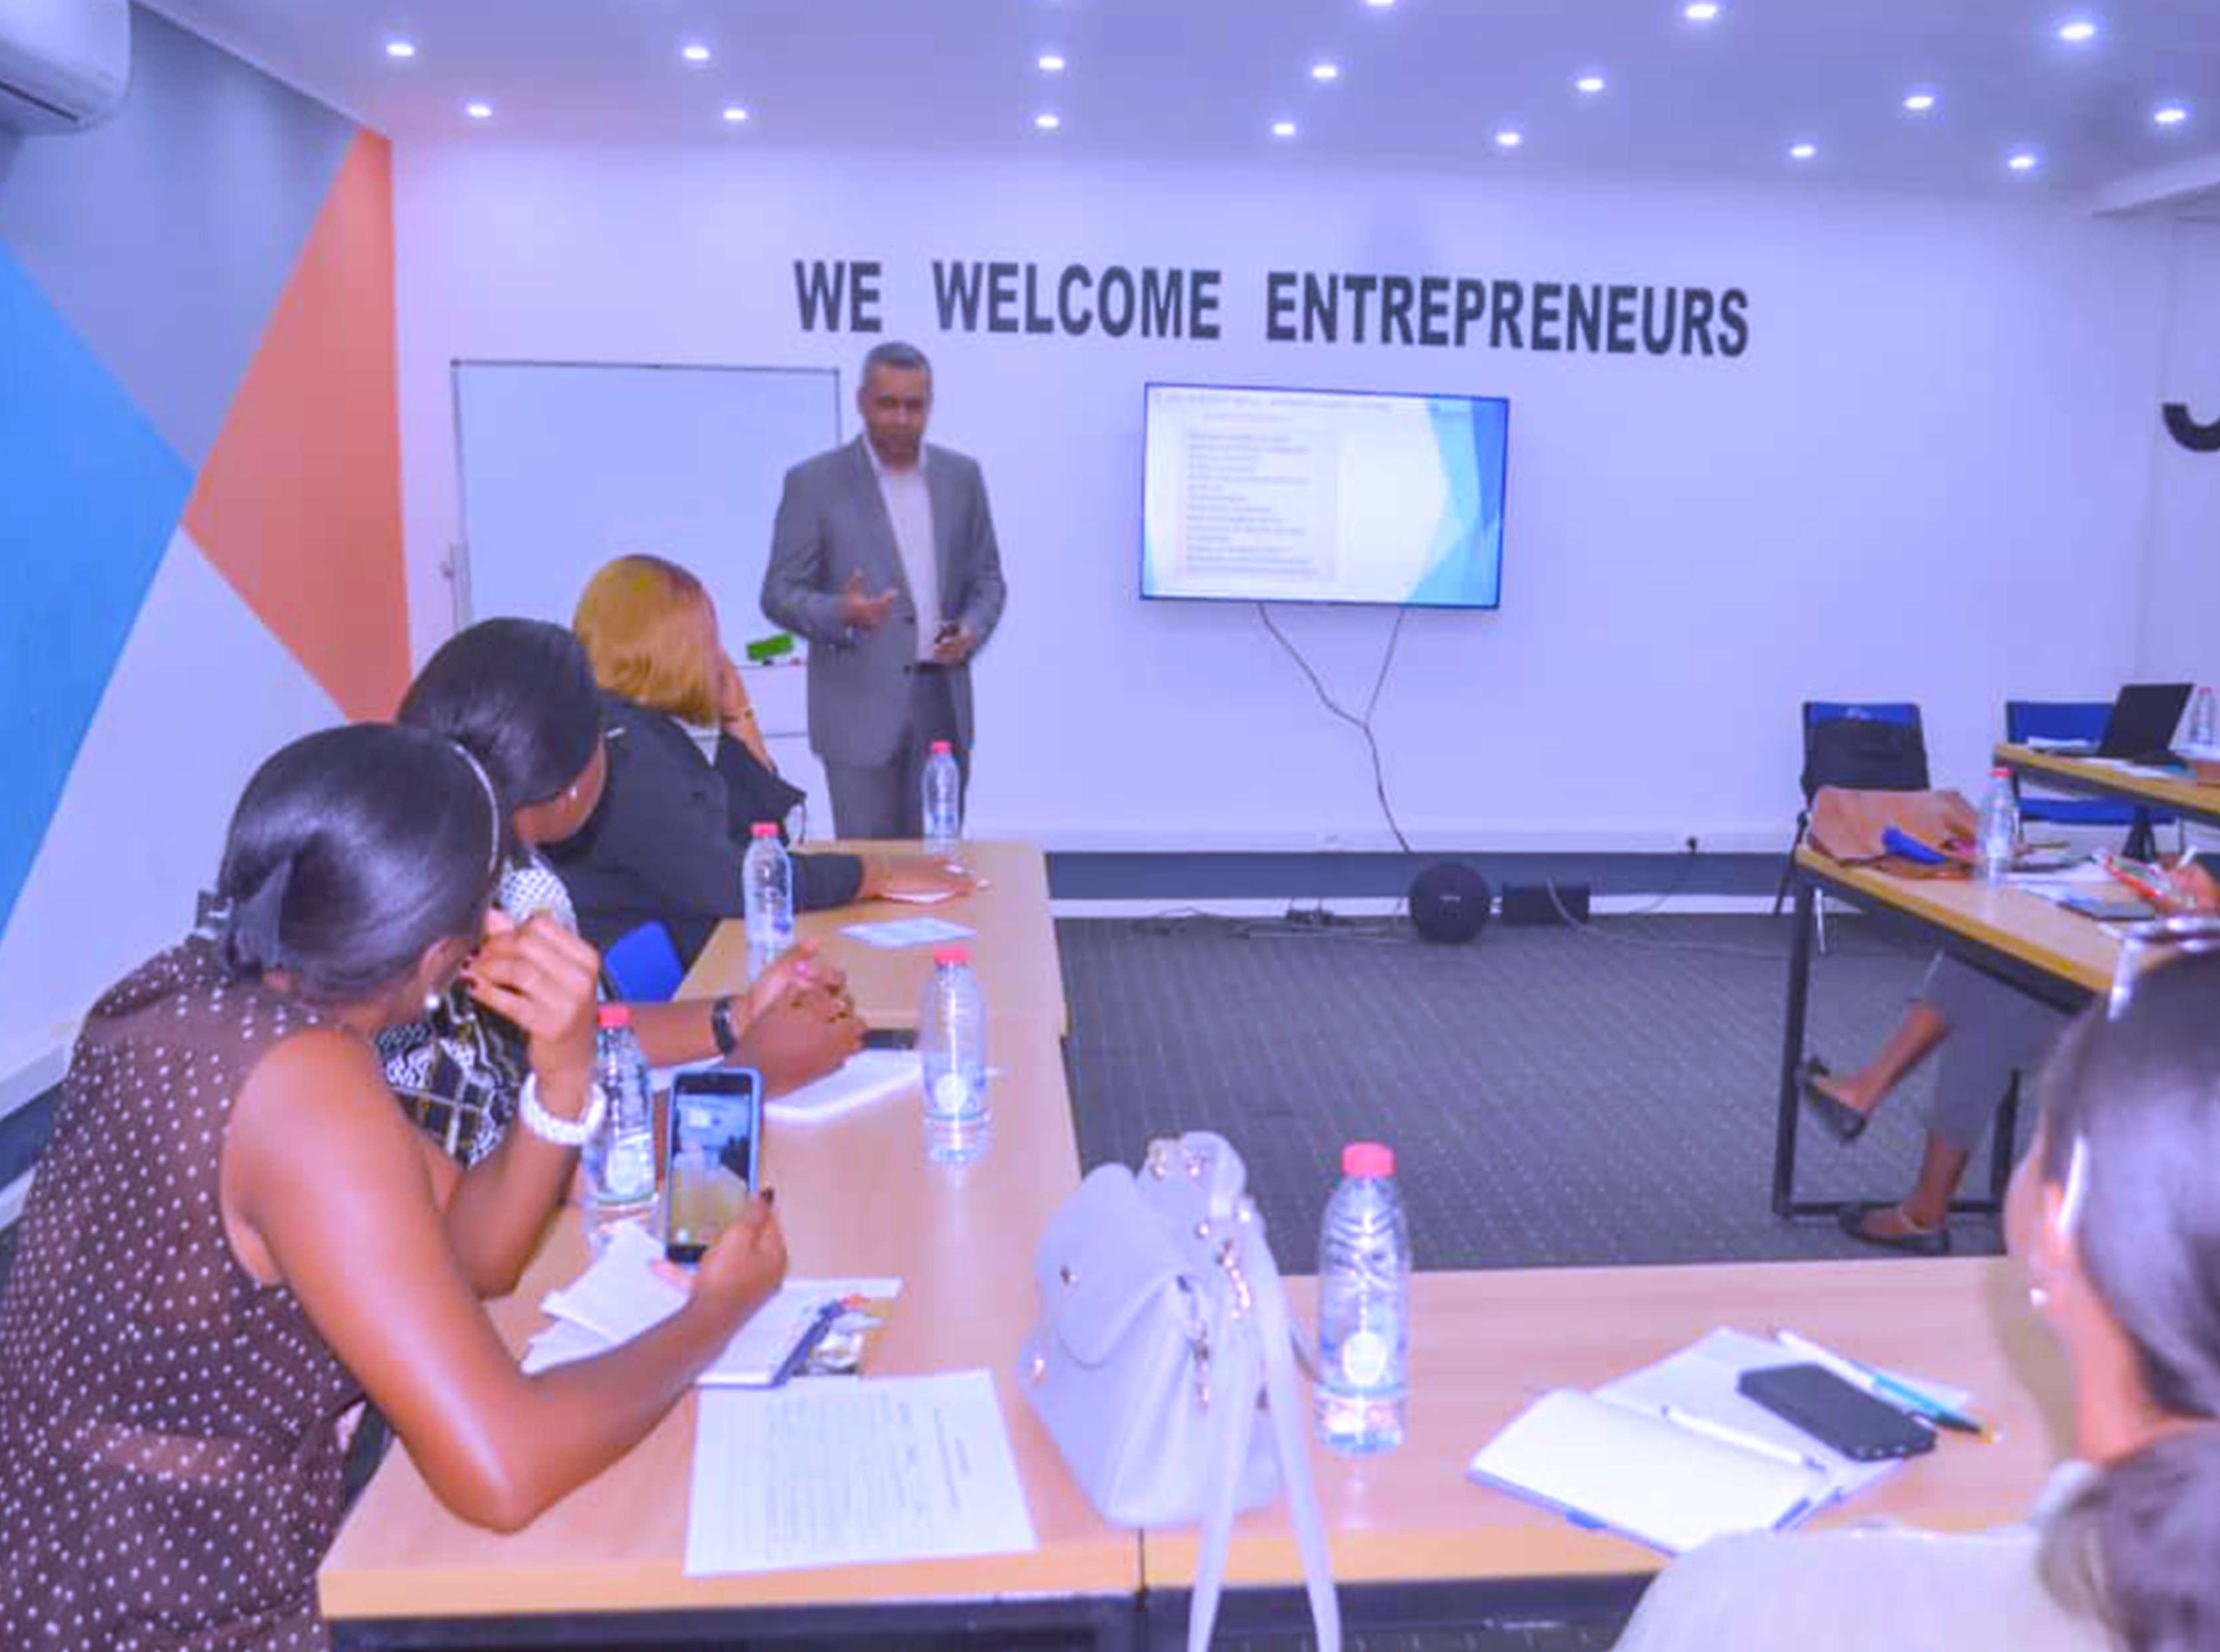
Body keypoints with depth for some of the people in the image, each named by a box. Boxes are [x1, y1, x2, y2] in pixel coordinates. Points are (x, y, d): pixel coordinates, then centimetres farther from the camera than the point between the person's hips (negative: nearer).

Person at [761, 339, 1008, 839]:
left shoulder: (961, 476, 7)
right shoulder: (814, 482, -5)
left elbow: (986, 577, 13)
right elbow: (780, 594, -5)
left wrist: (972, 630, -8)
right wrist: (841, 614, -25)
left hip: (942, 701, 4)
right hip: (860, 706, -3)